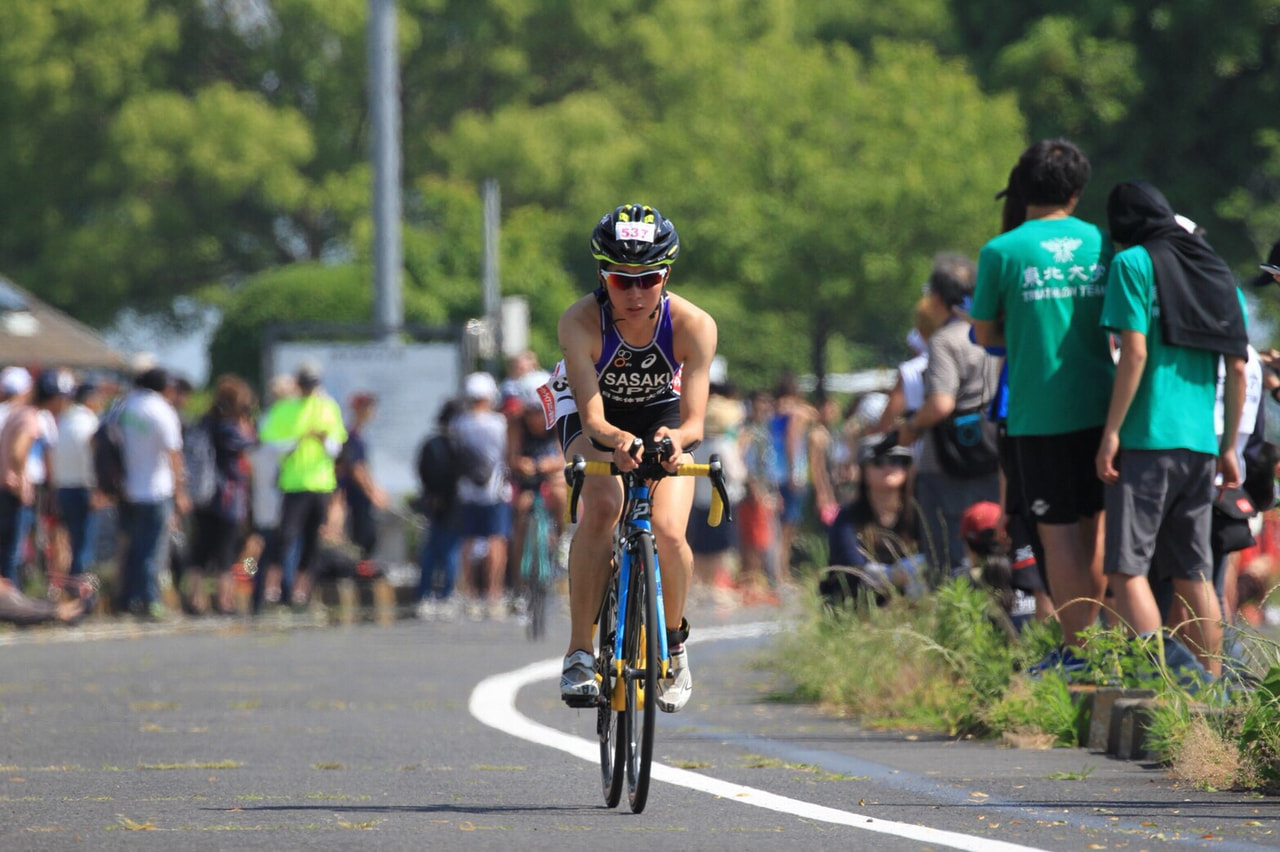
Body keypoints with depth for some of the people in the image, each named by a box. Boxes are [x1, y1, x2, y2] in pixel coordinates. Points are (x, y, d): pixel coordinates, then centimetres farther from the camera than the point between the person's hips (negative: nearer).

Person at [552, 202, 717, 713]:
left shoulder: (693, 325, -30)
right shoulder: (581, 321, -32)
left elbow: (694, 421, -34)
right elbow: (593, 417, -38)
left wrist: (677, 438, -58)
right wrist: (615, 440, -61)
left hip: (662, 413, 1)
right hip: (595, 415, -1)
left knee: (668, 531, -21)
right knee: (601, 507, -31)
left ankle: (674, 641, 8)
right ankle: (580, 652, -26)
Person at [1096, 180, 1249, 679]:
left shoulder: (1133, 264, -3)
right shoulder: (1217, 273, 15)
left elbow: (1134, 352, -13)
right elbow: (1238, 369, 13)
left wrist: (1111, 432, -11)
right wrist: (1229, 447, 18)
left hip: (1146, 437, -6)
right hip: (1200, 443, 6)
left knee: (1125, 568, -8)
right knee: (1192, 573, 12)